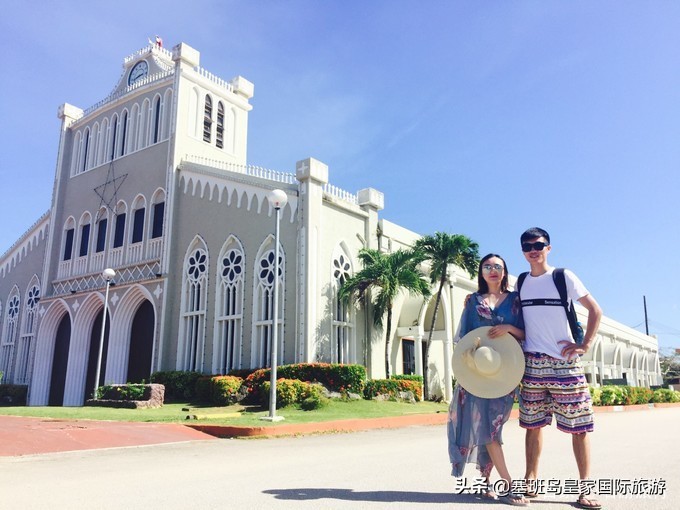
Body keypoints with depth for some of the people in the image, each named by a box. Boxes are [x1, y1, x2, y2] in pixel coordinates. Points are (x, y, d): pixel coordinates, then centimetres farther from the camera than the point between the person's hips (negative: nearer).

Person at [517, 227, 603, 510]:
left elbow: (595, 310, -1)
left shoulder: (563, 276, 0)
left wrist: (584, 345, -7)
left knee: (579, 426, -1)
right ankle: (531, 480, 16)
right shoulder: (521, 282, 11)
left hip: (564, 362, -3)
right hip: (532, 362, 3)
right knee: (533, 424, 6)